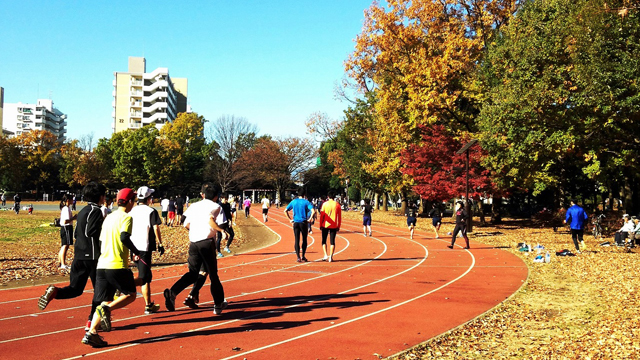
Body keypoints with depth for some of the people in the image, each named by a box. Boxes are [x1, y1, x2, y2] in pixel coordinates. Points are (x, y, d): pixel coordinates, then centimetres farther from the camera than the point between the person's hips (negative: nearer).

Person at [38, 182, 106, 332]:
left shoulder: (82, 211, 17)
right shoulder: (96, 211, -11)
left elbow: (76, 233, 18)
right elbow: (90, 232, -21)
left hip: (79, 256, 8)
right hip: (92, 256, -8)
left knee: (75, 289, 11)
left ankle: (55, 292, -18)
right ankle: (92, 322, 7)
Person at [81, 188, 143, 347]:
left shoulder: (109, 217, 17)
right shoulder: (126, 217, -6)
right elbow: (124, 237, -23)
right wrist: (136, 252, -10)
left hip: (101, 264, 7)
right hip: (118, 265, -7)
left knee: (104, 301, 10)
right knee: (130, 295, 7)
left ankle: (91, 333, -1)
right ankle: (106, 309, -16)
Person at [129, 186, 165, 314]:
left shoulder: (132, 210, 10)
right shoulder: (151, 211, -6)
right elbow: (156, 228, -10)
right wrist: (160, 244, -2)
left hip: (132, 247, 7)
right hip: (145, 247, -7)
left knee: (146, 276, 16)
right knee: (143, 277, -4)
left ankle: (149, 305, 18)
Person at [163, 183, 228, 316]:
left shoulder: (194, 206, 17)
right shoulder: (215, 206, 2)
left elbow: (186, 224, 16)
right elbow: (210, 220, -17)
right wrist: (221, 231, -11)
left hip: (193, 243, 4)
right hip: (206, 242, -4)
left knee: (193, 273, 8)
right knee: (213, 274, 7)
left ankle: (172, 292, -16)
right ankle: (218, 304, 16)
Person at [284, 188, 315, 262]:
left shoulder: (293, 202, 5)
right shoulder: (306, 202, -4)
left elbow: (285, 210, 4)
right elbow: (313, 211, -17)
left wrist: (290, 219, 9)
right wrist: (309, 219, -6)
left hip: (295, 223, 2)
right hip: (303, 223, -2)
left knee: (296, 240, 3)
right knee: (304, 240, 13)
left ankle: (298, 257, -1)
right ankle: (303, 256, 14)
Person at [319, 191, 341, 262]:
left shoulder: (325, 204, -3)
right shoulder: (337, 205, 1)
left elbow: (322, 215, -3)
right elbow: (339, 217, 3)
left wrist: (320, 226, 4)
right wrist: (338, 227, 10)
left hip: (325, 225, -1)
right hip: (334, 226, 1)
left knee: (324, 241, 11)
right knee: (332, 241, 6)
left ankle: (326, 255, -2)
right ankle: (331, 256, -1)